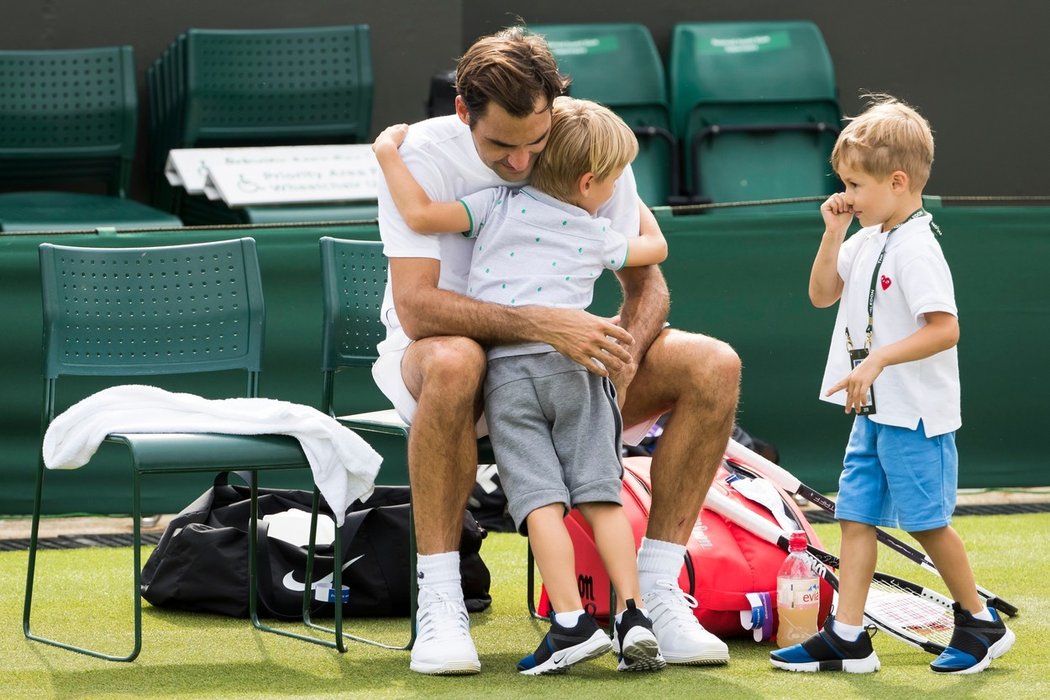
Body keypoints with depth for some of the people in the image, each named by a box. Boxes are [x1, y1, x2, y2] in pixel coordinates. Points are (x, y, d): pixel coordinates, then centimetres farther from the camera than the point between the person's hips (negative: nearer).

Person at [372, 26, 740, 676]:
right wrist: (541, 324, -40)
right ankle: (440, 603, -32)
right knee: (452, 363, -42)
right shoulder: (423, 155, -19)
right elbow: (415, 305, -28)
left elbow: (648, 282, -3)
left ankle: (655, 591, -13)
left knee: (715, 367, -17)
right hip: (441, 352, -4)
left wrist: (626, 346, -27)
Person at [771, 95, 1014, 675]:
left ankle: (981, 624, 16)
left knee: (928, 521, 0)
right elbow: (822, 294, 18)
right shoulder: (867, 241, 10)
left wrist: (878, 360, -28)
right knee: (856, 516, 5)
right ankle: (847, 637, 5)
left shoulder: (916, 249, -19)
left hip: (915, 414, -9)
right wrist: (832, 234, 5)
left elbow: (945, 329, -25)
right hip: (872, 412, 9)